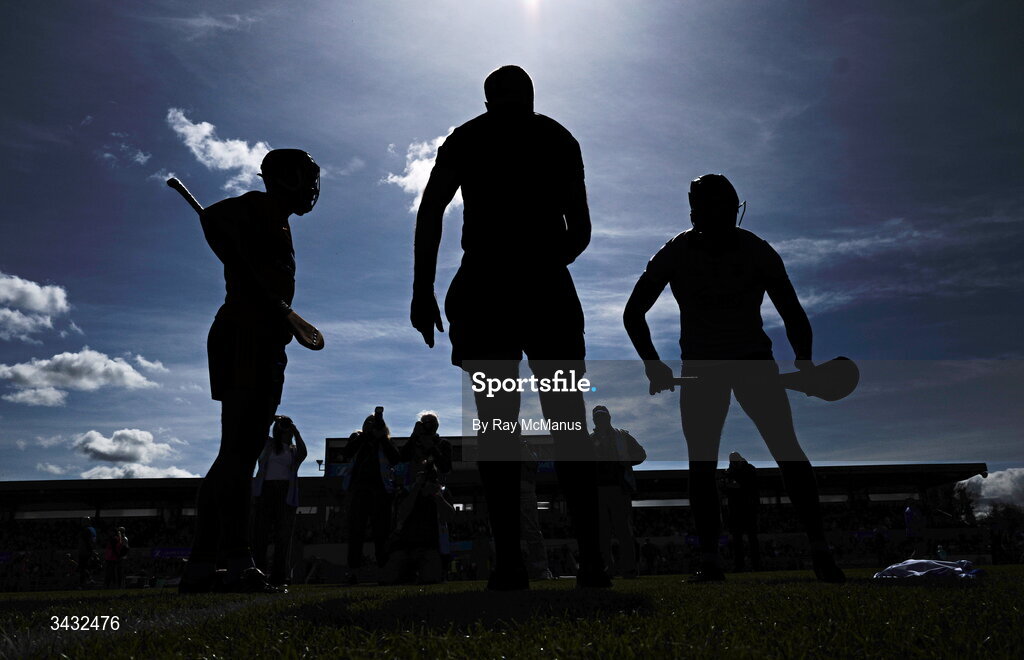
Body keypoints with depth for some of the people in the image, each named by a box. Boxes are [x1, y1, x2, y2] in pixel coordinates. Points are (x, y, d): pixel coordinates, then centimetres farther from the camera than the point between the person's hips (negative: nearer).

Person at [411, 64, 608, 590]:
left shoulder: (464, 138, 14)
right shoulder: (559, 138, 16)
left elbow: (430, 211, 2)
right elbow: (580, 230, 12)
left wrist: (422, 289, 1)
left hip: (483, 286, 0)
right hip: (546, 286, 1)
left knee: (497, 422, -2)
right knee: (568, 422, 2)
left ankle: (509, 562, -7)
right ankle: (591, 559, -3)